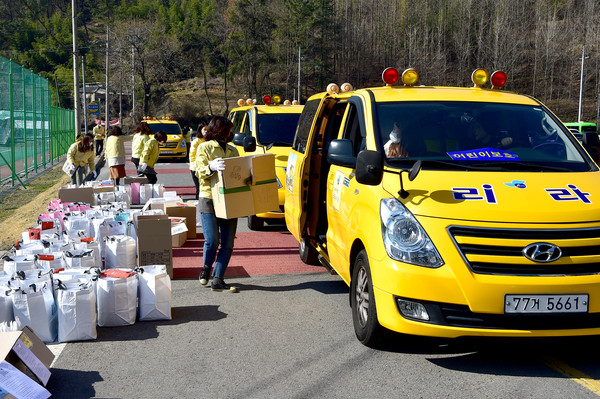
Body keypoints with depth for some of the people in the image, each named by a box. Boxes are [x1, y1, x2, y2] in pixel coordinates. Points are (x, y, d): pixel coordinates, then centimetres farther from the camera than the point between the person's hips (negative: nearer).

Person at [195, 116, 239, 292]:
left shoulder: (233, 150, 20)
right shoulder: (204, 148, 5)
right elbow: (200, 172, -4)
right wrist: (211, 167, -24)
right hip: (208, 200, -5)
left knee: (228, 243, -2)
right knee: (212, 240, -12)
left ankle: (218, 280, 5)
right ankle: (206, 268, 18)